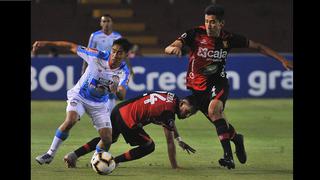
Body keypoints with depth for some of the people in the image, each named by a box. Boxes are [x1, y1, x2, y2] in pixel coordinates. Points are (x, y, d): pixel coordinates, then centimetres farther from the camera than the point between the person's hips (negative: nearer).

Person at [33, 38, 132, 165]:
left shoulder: (124, 72, -18)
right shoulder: (98, 57, -22)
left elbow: (122, 96, -30)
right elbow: (72, 47, -15)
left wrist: (117, 91, -55)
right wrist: (45, 43, -14)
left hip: (99, 104, 2)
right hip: (79, 96, -2)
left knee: (107, 139, -7)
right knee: (70, 120, -30)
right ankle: (50, 154, -18)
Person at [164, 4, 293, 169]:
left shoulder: (229, 38, -7)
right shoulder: (195, 34, -11)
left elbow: (258, 47, 4)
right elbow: (167, 49, -19)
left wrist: (282, 60, -1)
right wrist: (174, 48, -45)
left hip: (218, 83, -2)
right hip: (197, 86, 2)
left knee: (214, 109, -32)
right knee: (219, 122, 6)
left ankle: (228, 154, -35)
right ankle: (235, 138, 42)